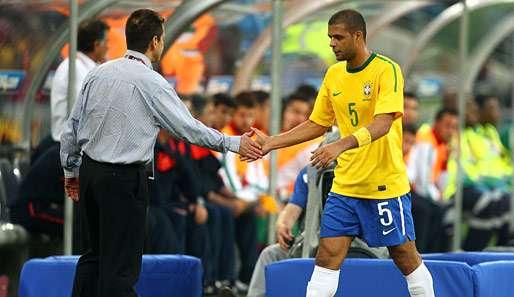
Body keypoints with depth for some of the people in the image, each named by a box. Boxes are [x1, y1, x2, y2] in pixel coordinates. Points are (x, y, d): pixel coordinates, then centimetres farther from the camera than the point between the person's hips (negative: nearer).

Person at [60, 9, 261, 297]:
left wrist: (71, 170, 22)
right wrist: (234, 143, -1)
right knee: (121, 265, -3)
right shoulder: (151, 83, -12)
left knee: (96, 253, 19)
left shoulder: (98, 73, 6)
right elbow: (188, 128, -11)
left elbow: (73, 126, 11)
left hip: (90, 170, 7)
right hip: (124, 177, -7)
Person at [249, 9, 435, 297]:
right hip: (345, 185, 6)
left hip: (385, 185, -5)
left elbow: (383, 123, -27)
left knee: (406, 257, 5)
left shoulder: (387, 70, -14)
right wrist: (272, 142, 7)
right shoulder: (334, 74, 7)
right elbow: (317, 125, 16)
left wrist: (341, 145, -41)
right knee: (327, 257, -3)